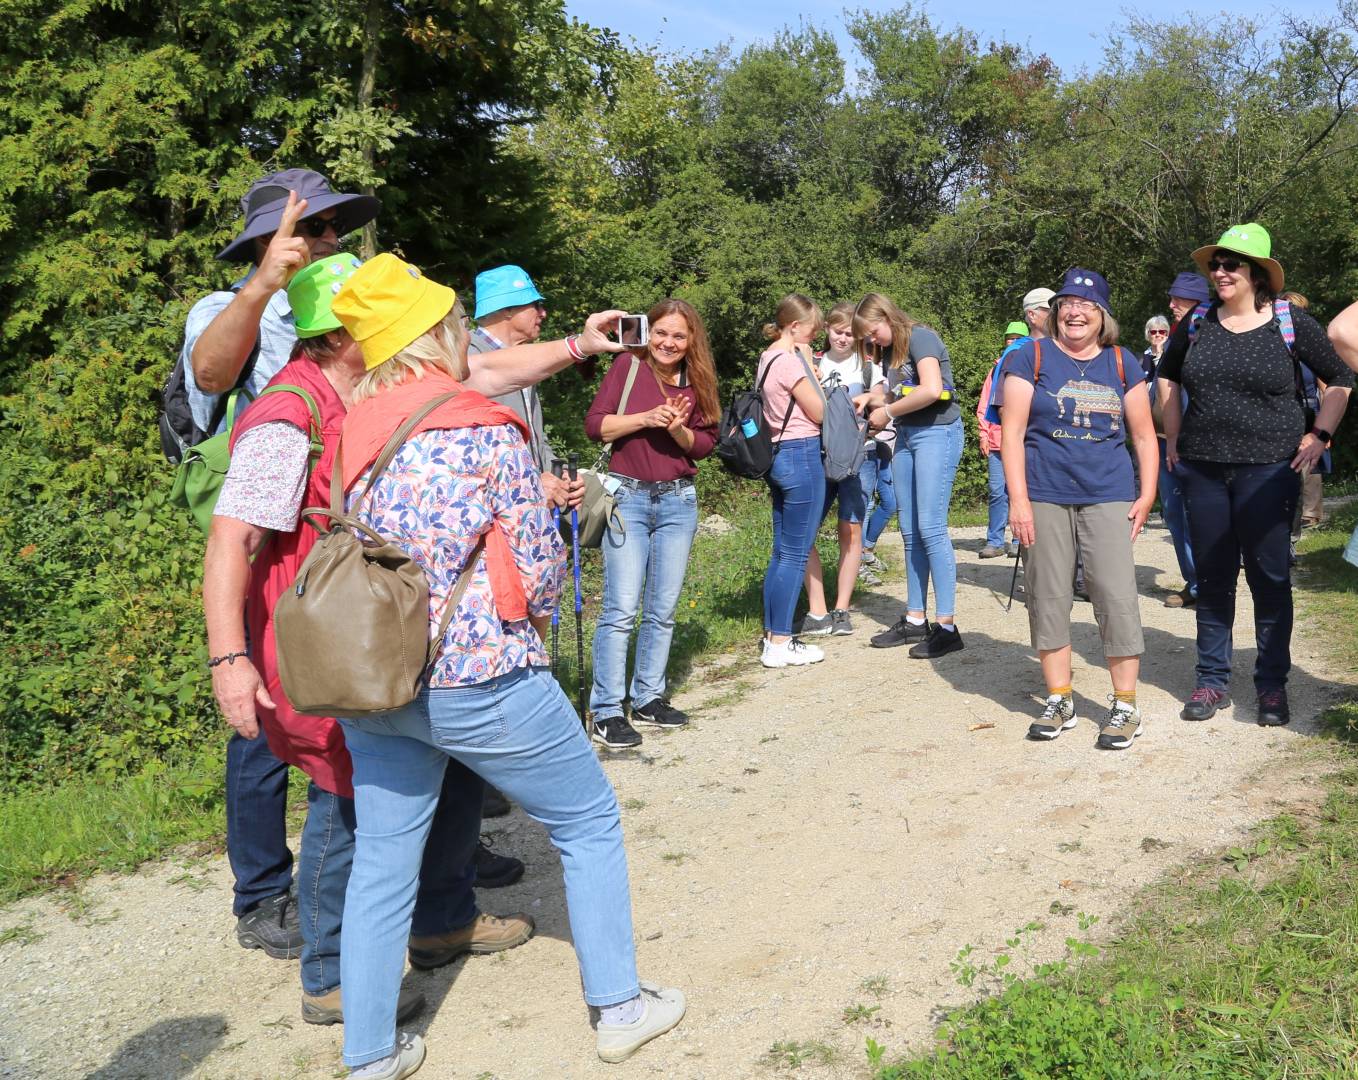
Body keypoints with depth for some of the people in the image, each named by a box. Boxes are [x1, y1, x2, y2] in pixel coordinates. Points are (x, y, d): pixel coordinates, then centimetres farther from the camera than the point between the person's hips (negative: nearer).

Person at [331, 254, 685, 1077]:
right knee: (590, 824, 13)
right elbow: (541, 564, -7)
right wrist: (529, 618, 14)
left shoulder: (352, 433, 6)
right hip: (477, 679, -5)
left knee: (383, 861, 14)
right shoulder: (485, 431, -10)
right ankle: (621, 1007, 24)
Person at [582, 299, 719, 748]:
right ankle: (605, 713, -3)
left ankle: (648, 698, 22)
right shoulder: (628, 366, -3)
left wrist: (679, 430, -13)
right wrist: (647, 417, -18)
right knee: (621, 609, -8)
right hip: (628, 496, -4)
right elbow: (594, 424, -8)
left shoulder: (698, 381, 7)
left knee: (662, 610, 10)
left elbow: (706, 443, 7)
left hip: (679, 501, 5)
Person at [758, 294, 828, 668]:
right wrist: (809, 365, -4)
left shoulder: (768, 358, 13)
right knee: (795, 555, -4)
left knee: (782, 552, 14)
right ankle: (780, 645, 0)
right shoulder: (789, 361, -15)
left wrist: (806, 367, 11)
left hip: (779, 455, 10)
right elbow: (818, 413, -9)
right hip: (802, 455, -10)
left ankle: (773, 635, 19)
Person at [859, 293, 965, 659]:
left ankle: (946, 626, -8)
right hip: (906, 436, 9)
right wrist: (875, 401, -3)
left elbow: (932, 390, -23)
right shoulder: (890, 351, 16)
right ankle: (915, 620, 15)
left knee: (931, 529, -11)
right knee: (910, 533, 8)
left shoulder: (920, 337, -10)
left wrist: (889, 412, -13)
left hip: (937, 432, -9)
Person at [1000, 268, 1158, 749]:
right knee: (1048, 597, 5)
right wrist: (1018, 499, -8)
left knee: (1118, 597, -5)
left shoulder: (1122, 364, 9)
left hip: (1107, 498, 1)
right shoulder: (1031, 358, 3)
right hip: (1045, 498, 0)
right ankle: (1059, 700, 18)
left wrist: (1147, 494, 3)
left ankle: (1125, 705, 6)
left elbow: (1144, 435, 12)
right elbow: (1012, 431, -1)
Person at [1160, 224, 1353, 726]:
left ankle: (1272, 685, 15)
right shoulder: (1196, 323, 5)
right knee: (1212, 578, 9)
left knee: (1270, 577, 2)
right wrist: (1173, 440, 14)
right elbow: (1168, 378, 21)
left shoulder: (1291, 323, -2)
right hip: (1202, 471, 3)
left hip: (1268, 469, -3)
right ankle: (1213, 680, 20)